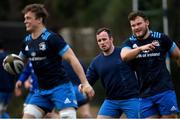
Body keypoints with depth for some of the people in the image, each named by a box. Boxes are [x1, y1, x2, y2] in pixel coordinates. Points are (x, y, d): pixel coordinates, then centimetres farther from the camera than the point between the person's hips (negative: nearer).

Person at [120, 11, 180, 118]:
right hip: (145, 94, 2)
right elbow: (124, 56, -17)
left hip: (165, 90, -2)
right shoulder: (130, 43, 5)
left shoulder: (161, 38, 1)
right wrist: (141, 48, -32)